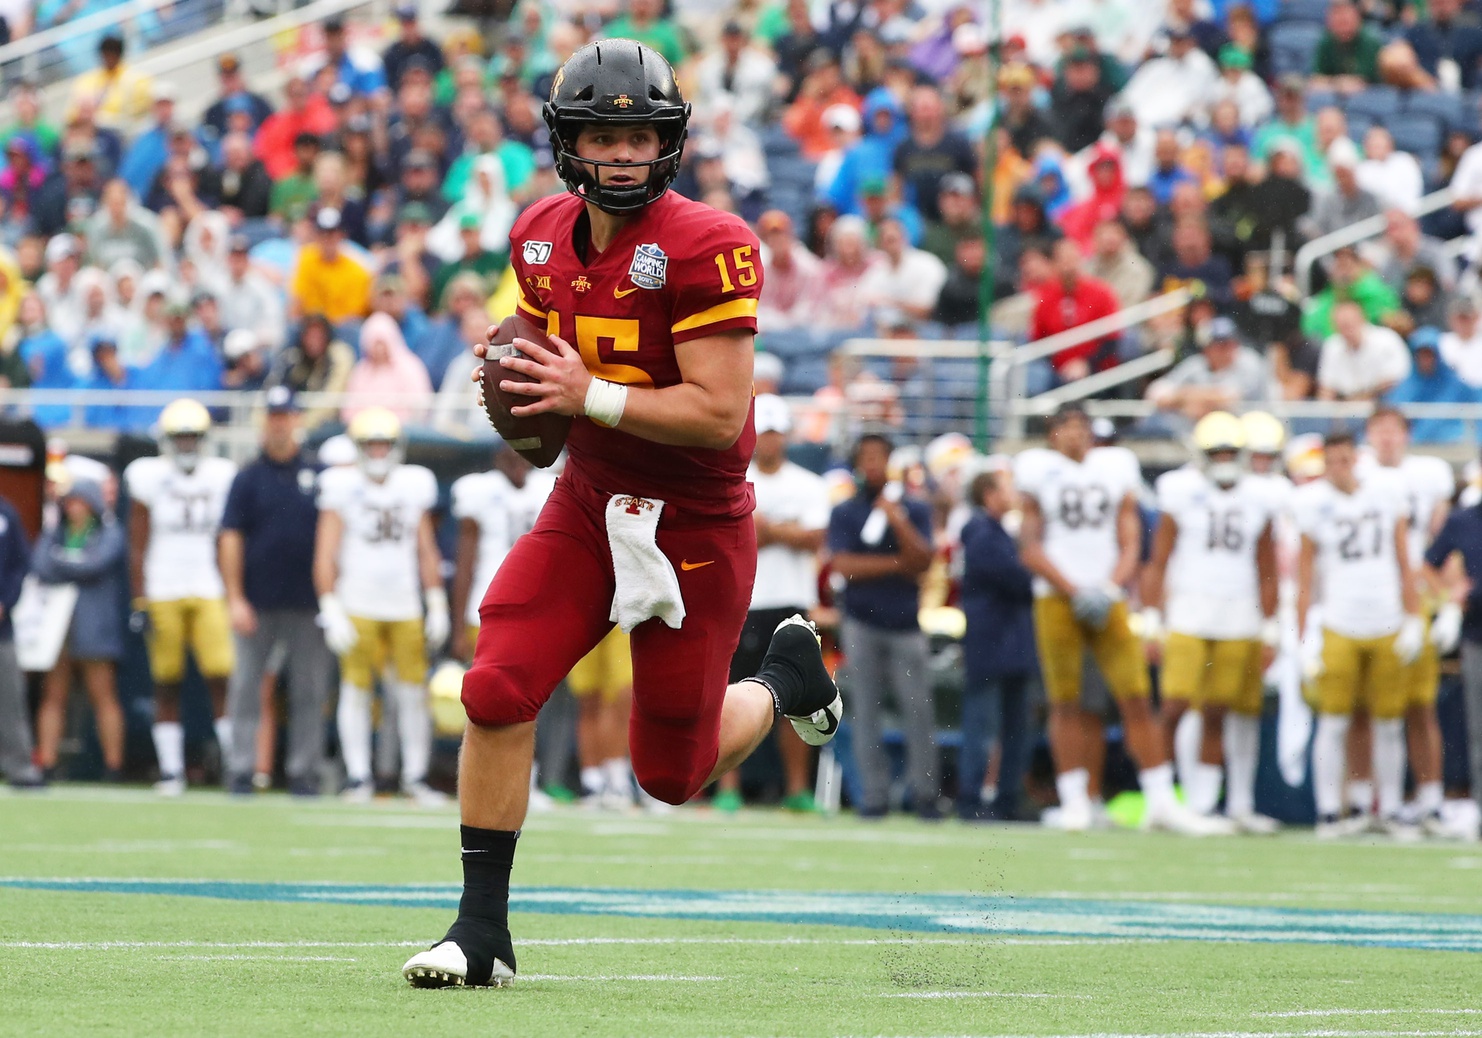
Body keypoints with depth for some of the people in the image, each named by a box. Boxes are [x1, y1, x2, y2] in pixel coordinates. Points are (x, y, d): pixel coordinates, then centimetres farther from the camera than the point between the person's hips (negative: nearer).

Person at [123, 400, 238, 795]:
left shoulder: (221, 477, 7)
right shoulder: (149, 478, 0)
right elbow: (138, 547, 1)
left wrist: (233, 596, 10)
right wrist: (140, 602, -4)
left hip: (209, 594, 1)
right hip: (162, 595, -1)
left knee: (221, 676, -11)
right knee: (166, 684, 1)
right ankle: (171, 770, 6)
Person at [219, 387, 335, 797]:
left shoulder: (318, 476, 8)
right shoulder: (248, 479, 4)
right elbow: (231, 539, 1)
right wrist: (235, 600, -7)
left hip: (307, 604, 1)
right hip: (257, 603, -1)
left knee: (310, 690, 2)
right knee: (246, 686, -1)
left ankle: (303, 770, 8)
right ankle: (240, 769, 2)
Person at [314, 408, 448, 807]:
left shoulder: (415, 485, 8)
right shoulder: (342, 486, -3)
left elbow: (427, 552, 15)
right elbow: (325, 555, -4)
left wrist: (437, 605, 12)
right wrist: (331, 610, -11)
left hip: (405, 607, 3)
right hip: (357, 606, -3)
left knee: (413, 692, 0)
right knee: (356, 690, -2)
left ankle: (415, 776, 8)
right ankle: (358, 776, 4)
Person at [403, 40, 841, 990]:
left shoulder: (706, 247, -21)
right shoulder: (542, 237, 0)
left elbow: (721, 413, -24)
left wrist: (591, 396, -27)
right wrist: (524, 392, -3)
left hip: (695, 529, -5)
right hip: (588, 508, 5)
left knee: (672, 772, 6)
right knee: (498, 692, -14)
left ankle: (785, 677, 38)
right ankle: (483, 930, -4)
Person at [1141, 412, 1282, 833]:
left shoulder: (1258, 501, 9)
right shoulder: (1182, 494, 0)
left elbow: (1267, 573, 14)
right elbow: (1158, 563, 2)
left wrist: (1270, 632, 11)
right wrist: (1151, 623, -4)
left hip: (1239, 621, 3)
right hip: (1187, 618, -3)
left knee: (1217, 716, 2)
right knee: (1174, 707, -12)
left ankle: (1202, 804, 5)